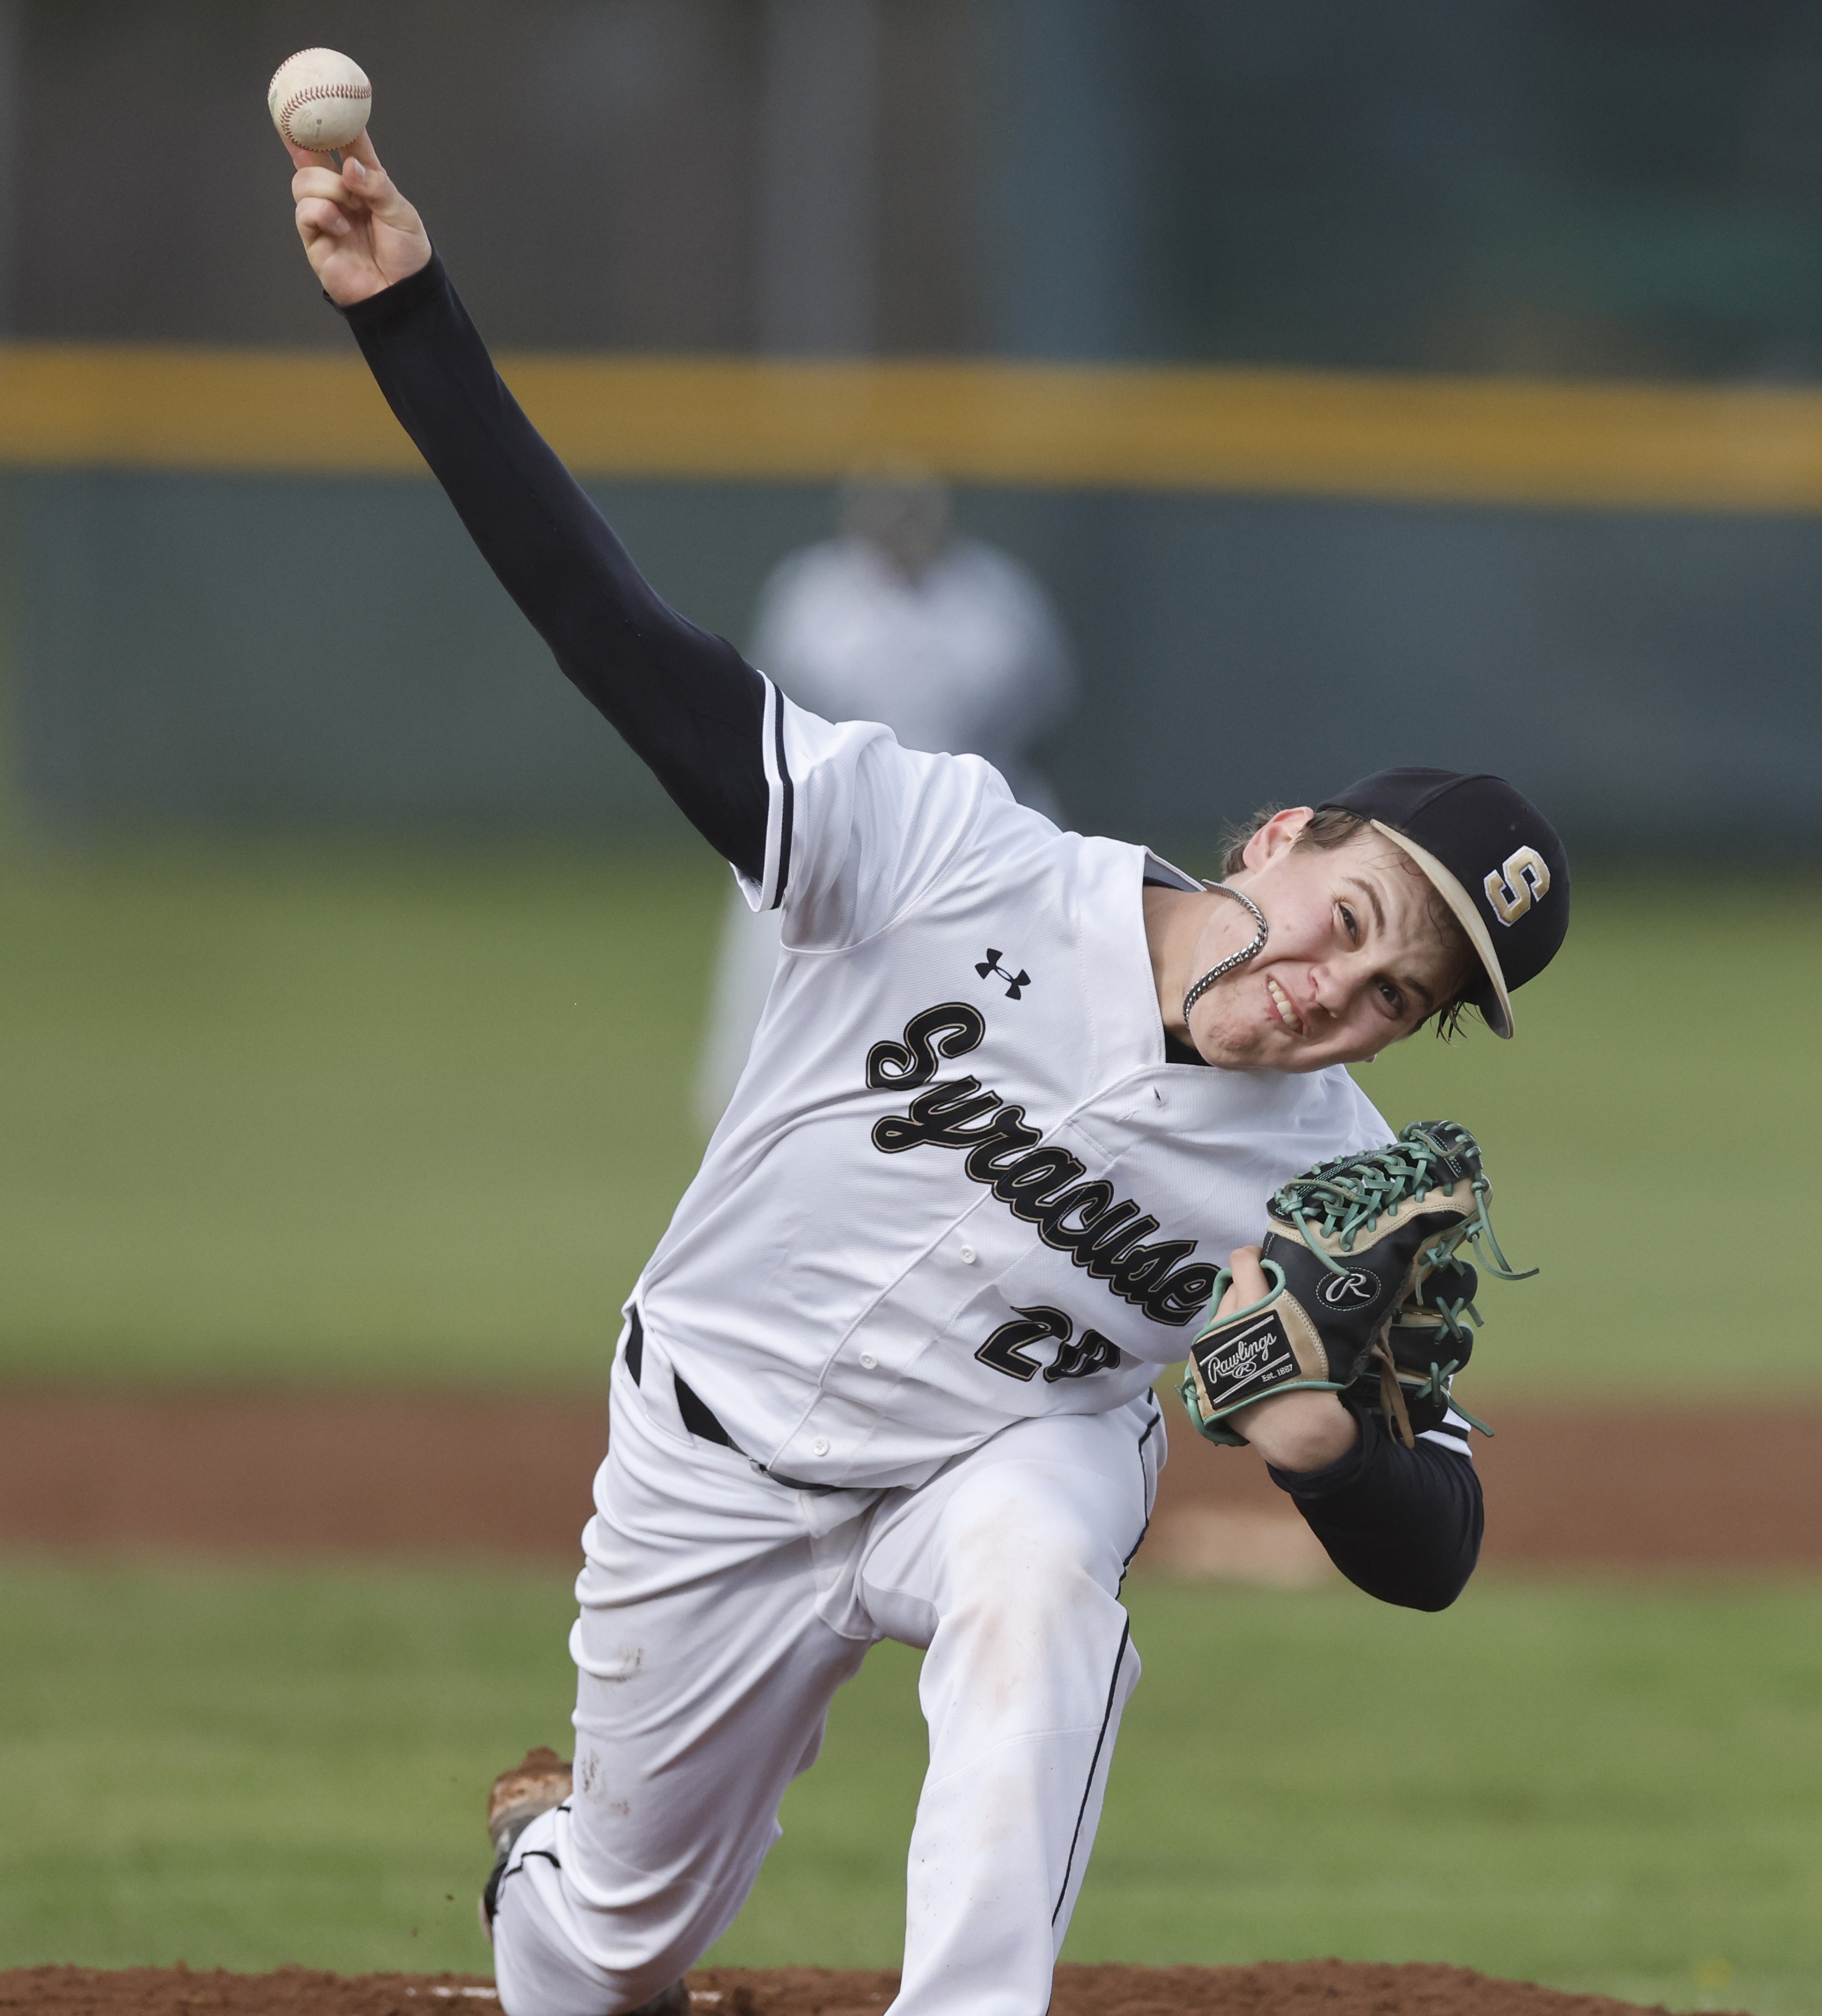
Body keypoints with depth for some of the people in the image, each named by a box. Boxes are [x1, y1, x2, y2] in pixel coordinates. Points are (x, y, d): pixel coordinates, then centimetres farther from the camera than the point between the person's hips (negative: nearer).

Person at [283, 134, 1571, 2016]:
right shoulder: (958, 861, -26)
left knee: (1034, 1563, -37)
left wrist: (1324, 1445, -41)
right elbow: (631, 645, -30)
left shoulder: (1335, 1190, -20)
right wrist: (406, 312, -39)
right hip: (717, 1472, 0)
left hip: (1010, 1452, 0)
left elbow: (1431, 1558, -16)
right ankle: (548, 1857, 54)